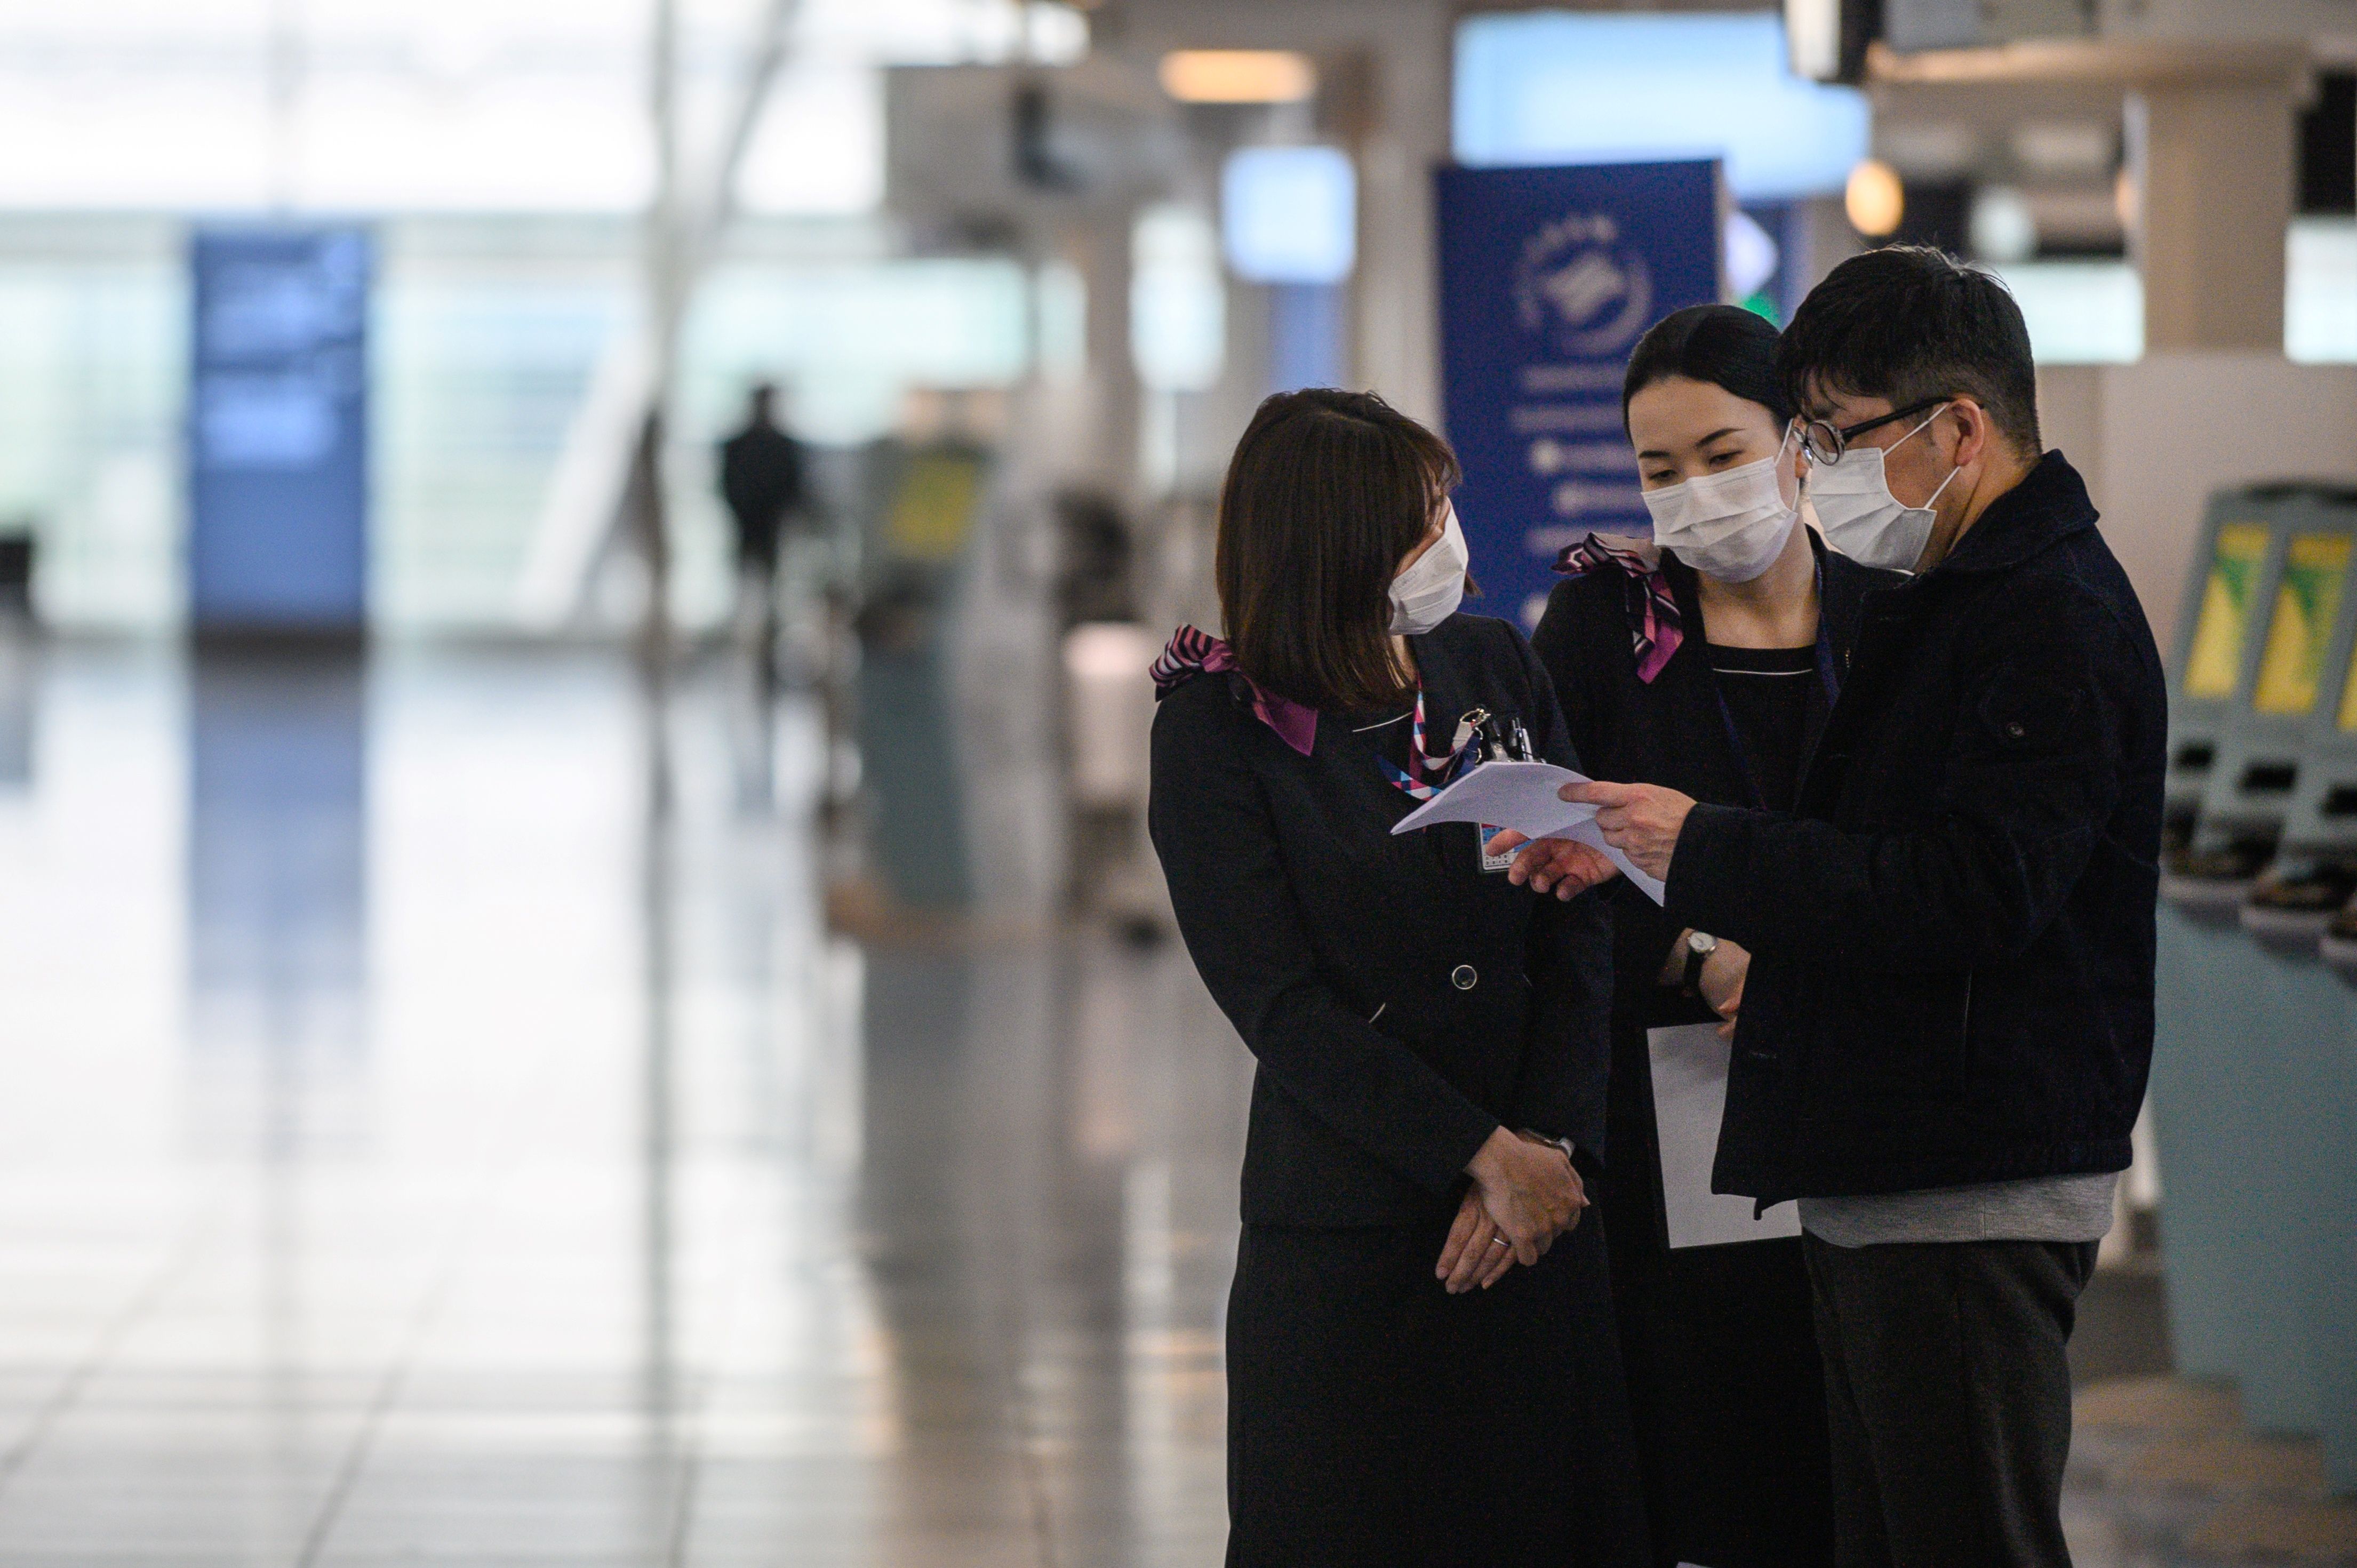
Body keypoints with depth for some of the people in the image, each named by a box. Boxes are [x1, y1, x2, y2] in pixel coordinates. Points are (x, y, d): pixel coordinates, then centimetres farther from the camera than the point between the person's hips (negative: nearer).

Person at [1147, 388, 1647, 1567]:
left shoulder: (1493, 666, 7)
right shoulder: (1217, 731, -5)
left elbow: (1582, 929, 2)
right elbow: (1283, 1008, -10)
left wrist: (1549, 1146, -11)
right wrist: (1485, 1155, -16)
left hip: (1545, 1207, 4)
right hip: (1348, 1236, -4)